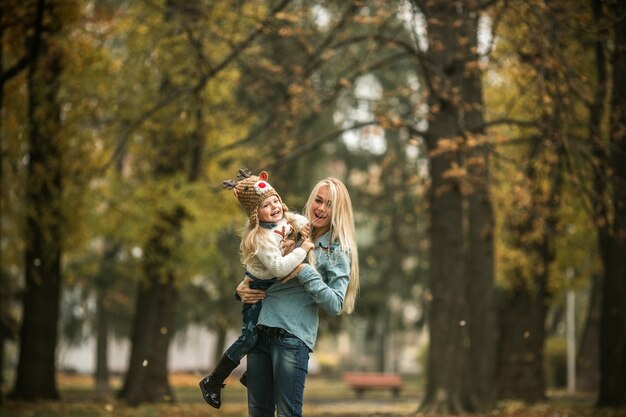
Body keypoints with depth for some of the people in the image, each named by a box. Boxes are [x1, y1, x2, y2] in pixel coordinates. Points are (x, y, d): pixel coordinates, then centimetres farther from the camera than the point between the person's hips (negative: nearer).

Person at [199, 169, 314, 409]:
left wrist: (304, 226, -7)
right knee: (249, 338, -9)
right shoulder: (260, 238, -33)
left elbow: (301, 220, 16)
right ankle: (212, 382, 3)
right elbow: (279, 267, -41)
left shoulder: (286, 219, -8)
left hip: (277, 288, 8)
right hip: (258, 289, -8)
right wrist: (303, 249, -36)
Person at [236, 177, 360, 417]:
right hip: (260, 331, 5)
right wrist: (242, 288, 4)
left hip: (292, 336, -5)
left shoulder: (337, 252, 0)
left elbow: (335, 304, -9)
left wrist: (305, 272, -14)